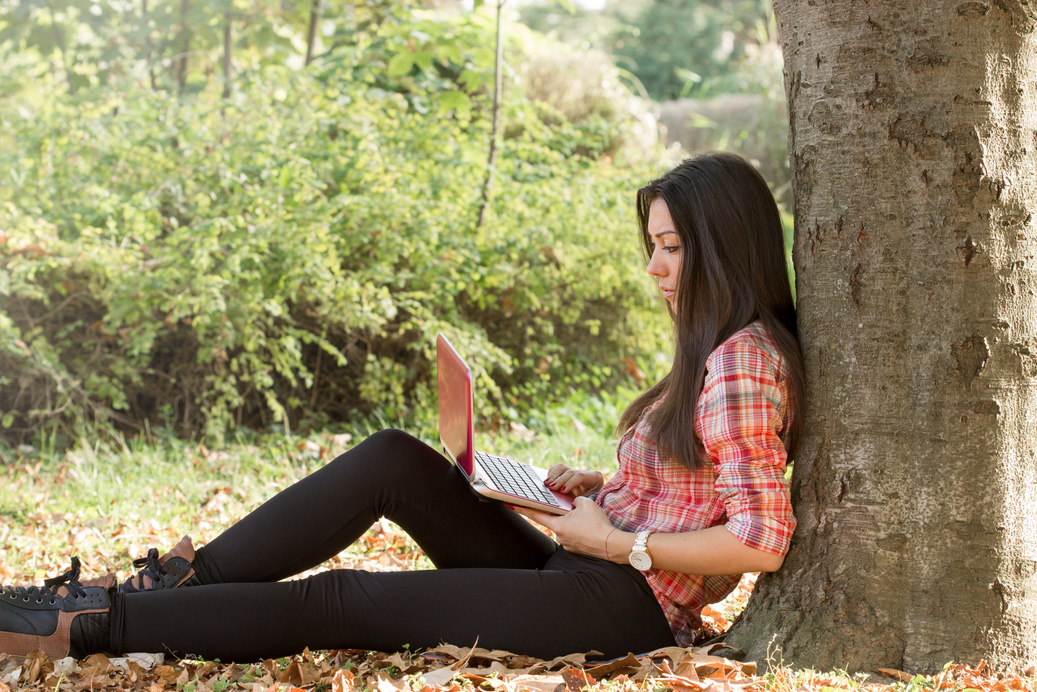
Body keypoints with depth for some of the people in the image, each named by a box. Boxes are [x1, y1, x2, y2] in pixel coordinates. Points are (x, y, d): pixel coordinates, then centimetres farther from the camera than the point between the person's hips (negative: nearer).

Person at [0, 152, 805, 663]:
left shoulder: (742, 363, -16)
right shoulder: (715, 352, 15)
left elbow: (763, 540, -23)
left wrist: (618, 544, -17)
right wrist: (601, 487, 7)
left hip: (627, 605, -9)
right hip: (580, 574, 9)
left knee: (347, 602, -13)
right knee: (393, 459, -2)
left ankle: (91, 629, -10)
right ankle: (175, 581, -4)